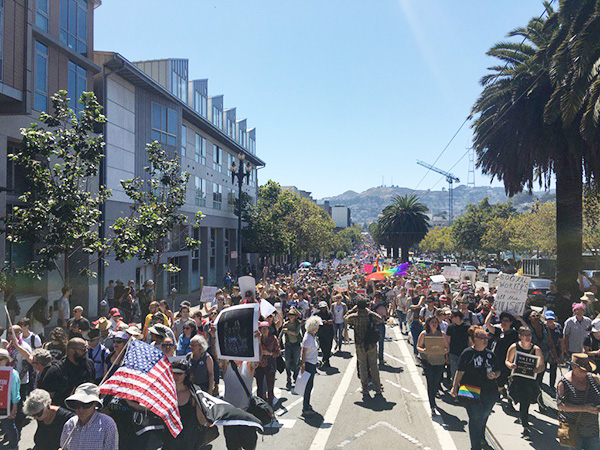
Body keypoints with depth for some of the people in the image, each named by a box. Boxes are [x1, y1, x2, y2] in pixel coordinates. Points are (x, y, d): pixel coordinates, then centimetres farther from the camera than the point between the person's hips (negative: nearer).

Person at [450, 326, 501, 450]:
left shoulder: (490, 354, 7)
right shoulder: (467, 353, -6)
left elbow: (498, 371, 15)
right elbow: (460, 372, -5)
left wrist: (494, 375, -7)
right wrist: (455, 387, -8)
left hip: (489, 392, 4)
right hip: (472, 392, -4)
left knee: (484, 417, 18)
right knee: (475, 419, -3)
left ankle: (481, 436, 45)